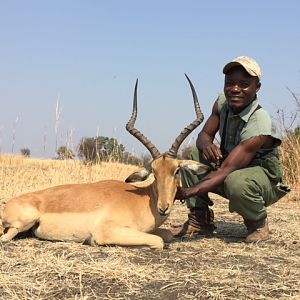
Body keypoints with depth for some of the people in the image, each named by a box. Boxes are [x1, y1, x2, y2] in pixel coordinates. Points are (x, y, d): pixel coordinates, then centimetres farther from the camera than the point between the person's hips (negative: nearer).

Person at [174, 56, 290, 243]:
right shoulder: (223, 103, -9)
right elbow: (204, 134, 1)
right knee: (193, 156, -11)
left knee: (236, 182, -40)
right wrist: (206, 145, -26)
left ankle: (258, 222, -7)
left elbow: (226, 170, -35)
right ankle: (200, 220, -2)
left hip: (266, 180, -7)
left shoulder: (259, 124, -32)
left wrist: (188, 192, -42)